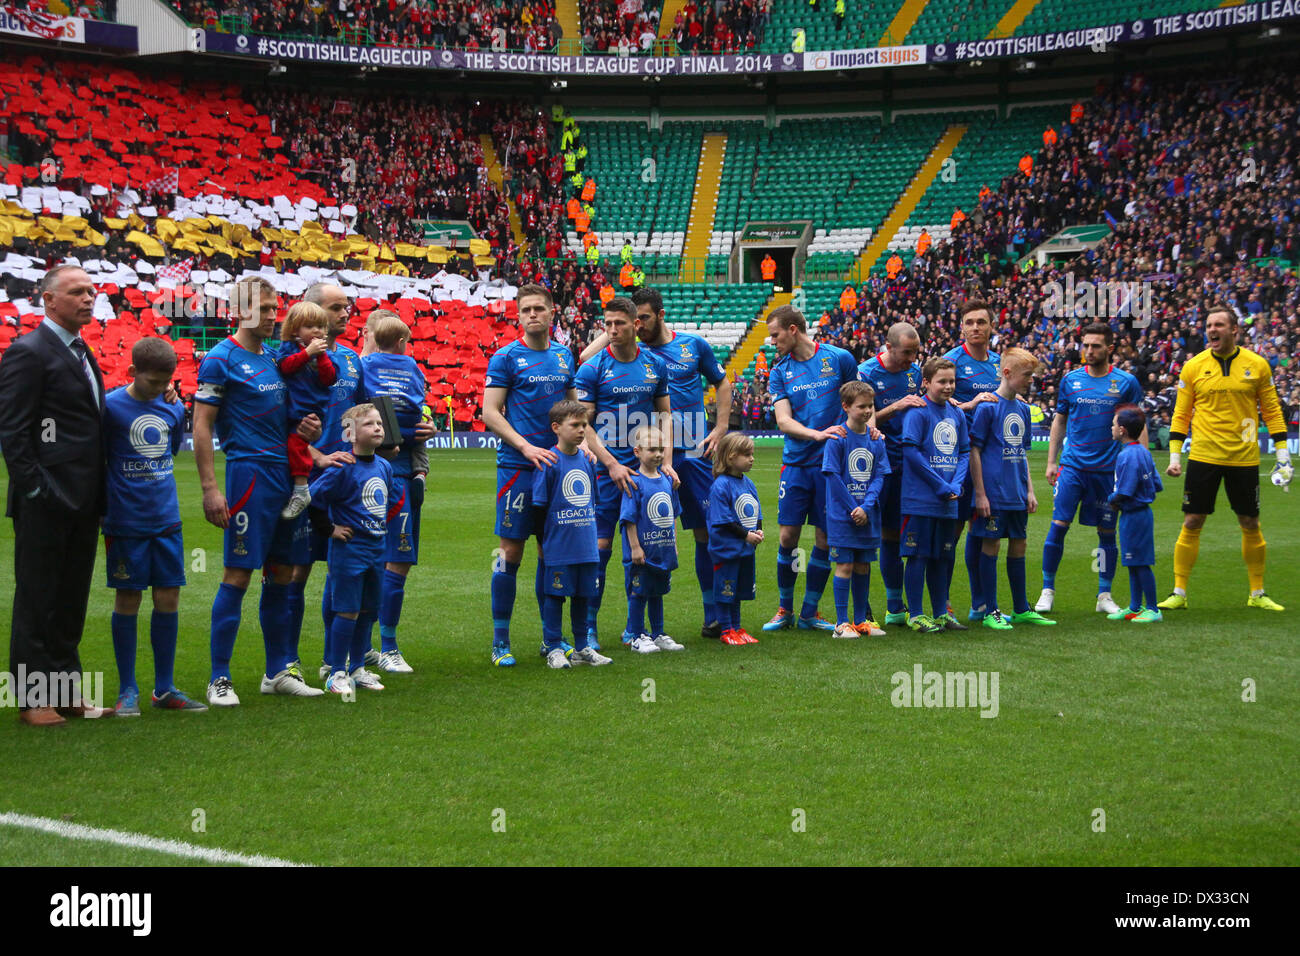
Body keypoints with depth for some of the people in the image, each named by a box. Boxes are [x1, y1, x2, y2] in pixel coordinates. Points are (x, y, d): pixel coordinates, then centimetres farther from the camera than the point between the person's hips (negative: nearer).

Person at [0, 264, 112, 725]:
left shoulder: (82, 353, 17)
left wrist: (99, 495, 14)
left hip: (83, 503, 8)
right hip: (46, 505, -8)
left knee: (71, 600, 14)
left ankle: (67, 690, 22)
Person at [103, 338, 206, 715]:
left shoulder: (172, 407, 7)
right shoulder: (111, 406, -8)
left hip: (166, 518, 5)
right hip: (126, 522, -4)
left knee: (168, 599, 5)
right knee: (127, 600, 2)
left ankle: (165, 688, 15)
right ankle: (127, 691, 11)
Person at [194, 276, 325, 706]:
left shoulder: (272, 357, 17)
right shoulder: (221, 359, -6)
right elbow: (201, 427, -10)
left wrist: (304, 429, 6)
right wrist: (210, 489, -16)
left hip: (283, 471, 8)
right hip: (249, 471, -8)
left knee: (281, 574, 11)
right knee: (238, 575, -7)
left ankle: (278, 671, 21)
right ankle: (219, 679, -2)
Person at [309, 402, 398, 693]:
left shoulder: (384, 467, 7)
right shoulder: (343, 468, -16)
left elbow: (393, 499, 25)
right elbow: (313, 497, -16)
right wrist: (330, 529, -11)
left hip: (376, 548, 7)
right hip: (349, 550, -7)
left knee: (368, 611, 12)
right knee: (347, 611, -4)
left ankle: (357, 669, 23)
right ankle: (337, 673, 4)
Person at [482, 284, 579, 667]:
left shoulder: (564, 356, 12)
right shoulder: (506, 357, -4)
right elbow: (490, 413, -8)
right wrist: (526, 447, -17)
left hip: (557, 464, 5)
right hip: (517, 467, -5)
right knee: (511, 550, -4)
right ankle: (500, 640, 3)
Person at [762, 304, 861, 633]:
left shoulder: (839, 358, 0)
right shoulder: (780, 372, 5)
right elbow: (783, 421, -3)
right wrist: (816, 434, -20)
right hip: (796, 463, 1)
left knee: (825, 539, 2)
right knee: (788, 536, -2)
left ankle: (809, 613, 13)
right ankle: (785, 610, 13)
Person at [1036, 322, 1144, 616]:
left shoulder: (1126, 382, 1)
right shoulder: (1070, 380, 5)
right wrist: (1051, 461, 8)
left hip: (1108, 469, -1)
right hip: (1072, 466, 1)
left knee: (1107, 531, 5)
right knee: (1058, 525, -6)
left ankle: (1104, 595, 15)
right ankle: (1047, 590, 4)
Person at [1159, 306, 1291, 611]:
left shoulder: (1257, 365, 1)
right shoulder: (1193, 367, 1)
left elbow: (1272, 411, 8)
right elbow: (1181, 415, 6)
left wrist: (1282, 454, 4)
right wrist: (1174, 456, 0)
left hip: (1244, 459, 0)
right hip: (1203, 457, 0)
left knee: (1250, 525, 7)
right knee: (1192, 523, -1)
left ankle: (1257, 594, 20)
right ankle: (1179, 594, 6)